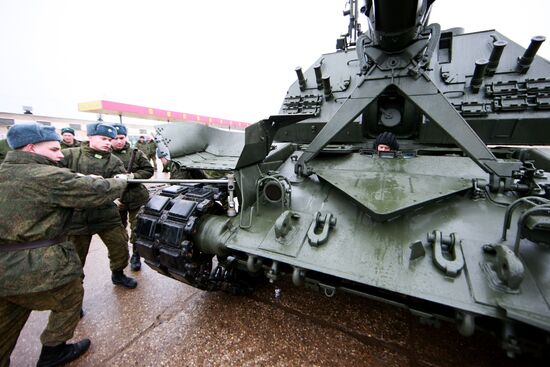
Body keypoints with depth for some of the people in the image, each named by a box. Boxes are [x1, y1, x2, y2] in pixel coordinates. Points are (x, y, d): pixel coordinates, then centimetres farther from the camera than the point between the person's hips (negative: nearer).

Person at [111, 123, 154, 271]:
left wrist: (133, 176, -16)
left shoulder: (136, 153, 0)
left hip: (137, 197, -1)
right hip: (116, 198, 1)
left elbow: (149, 170, -1)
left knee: (137, 228, 7)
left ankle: (136, 256, 25)